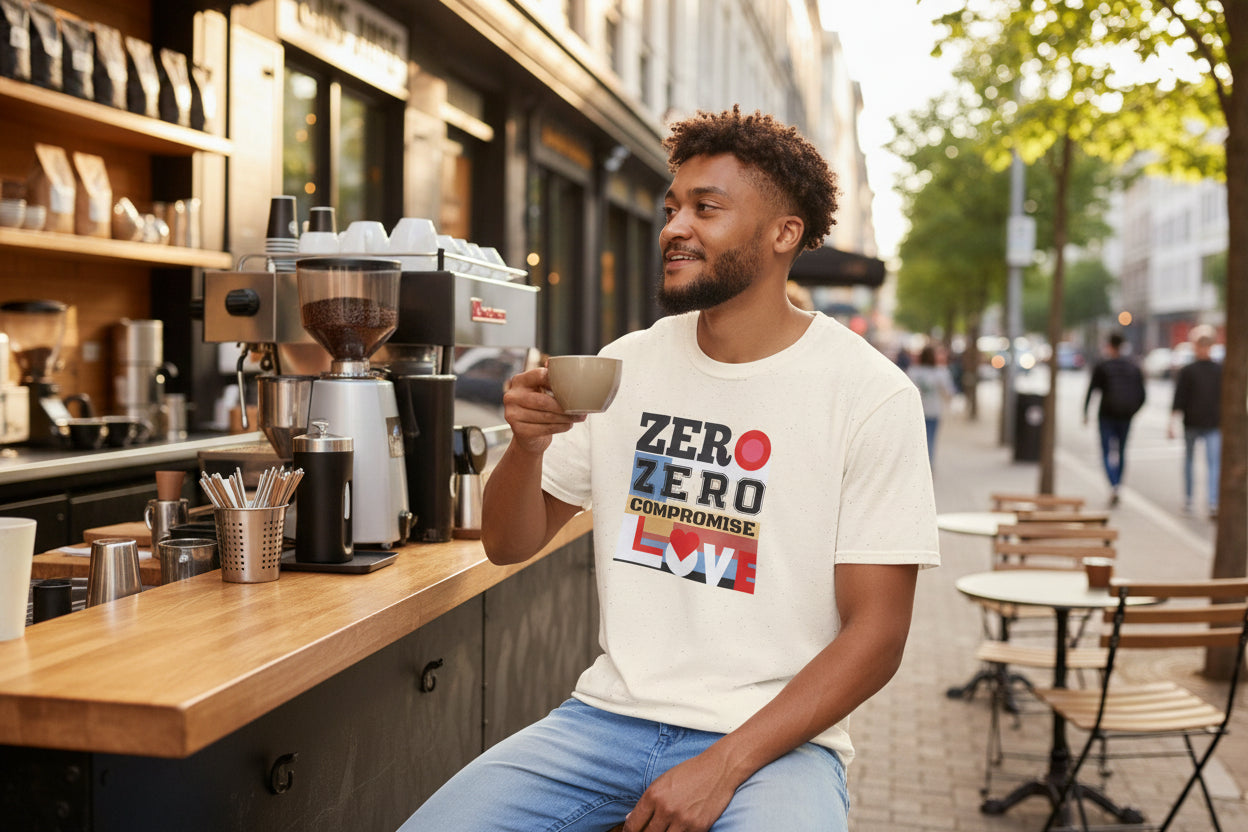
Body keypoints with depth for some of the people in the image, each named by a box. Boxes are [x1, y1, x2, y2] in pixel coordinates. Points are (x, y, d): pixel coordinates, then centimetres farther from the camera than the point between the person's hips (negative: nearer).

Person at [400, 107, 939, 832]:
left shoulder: (871, 393, -6)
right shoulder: (626, 364, 7)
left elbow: (876, 634, -7)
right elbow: (509, 545, 11)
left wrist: (723, 766, -16)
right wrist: (527, 445, -10)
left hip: (774, 737, -3)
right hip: (612, 712, 4)